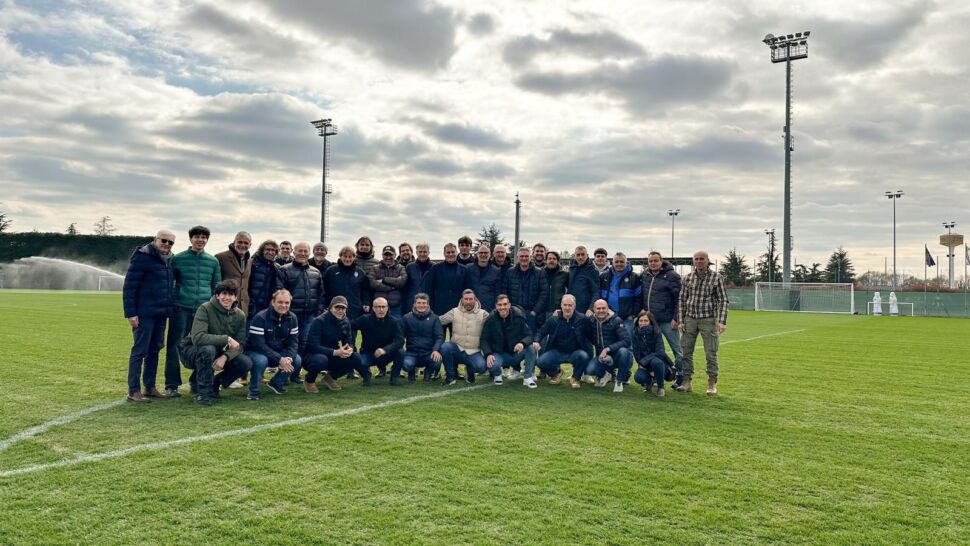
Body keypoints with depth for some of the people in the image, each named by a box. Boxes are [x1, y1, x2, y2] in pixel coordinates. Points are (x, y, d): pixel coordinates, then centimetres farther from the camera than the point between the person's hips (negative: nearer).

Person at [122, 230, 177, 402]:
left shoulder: (169, 260, 13)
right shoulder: (142, 257, -9)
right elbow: (129, 286, -12)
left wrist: (171, 308, 9)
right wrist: (130, 313, -16)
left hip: (161, 314, 7)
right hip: (144, 314, -7)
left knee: (154, 350, 12)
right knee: (139, 351, -3)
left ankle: (150, 387, 20)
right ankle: (134, 391, 2)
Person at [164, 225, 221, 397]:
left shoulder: (213, 261, 11)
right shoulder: (178, 259, 3)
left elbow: (216, 287, 16)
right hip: (181, 308, -2)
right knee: (174, 346, -2)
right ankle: (171, 385, 3)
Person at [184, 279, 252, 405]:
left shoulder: (240, 315, -6)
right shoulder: (205, 309, -20)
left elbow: (240, 344, -9)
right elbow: (197, 337, -33)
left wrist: (225, 357, -28)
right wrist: (226, 339, -36)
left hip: (220, 353, 4)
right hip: (194, 352, -4)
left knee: (246, 363, -19)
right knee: (208, 349, -38)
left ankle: (214, 385, 6)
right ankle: (203, 392, -19)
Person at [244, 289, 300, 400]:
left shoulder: (292, 318, -5)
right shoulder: (260, 318, -22)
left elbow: (293, 341, -5)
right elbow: (258, 344, -26)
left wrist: (289, 358, -27)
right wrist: (280, 359, -31)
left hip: (279, 353, 5)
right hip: (257, 352, -5)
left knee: (297, 360, -19)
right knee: (261, 360, -38)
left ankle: (276, 383, 7)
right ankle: (254, 390, -11)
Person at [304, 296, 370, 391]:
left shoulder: (345, 322, 0)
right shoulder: (319, 321, -19)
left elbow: (349, 341, 6)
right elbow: (312, 346, -25)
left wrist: (350, 349, -21)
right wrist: (335, 352, -33)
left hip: (333, 358, 6)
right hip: (315, 355, -5)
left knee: (356, 357, -16)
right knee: (320, 360, -40)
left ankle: (331, 376, 8)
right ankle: (309, 381, -5)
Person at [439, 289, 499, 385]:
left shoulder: (483, 314, -1)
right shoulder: (455, 312, 1)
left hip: (474, 353, -1)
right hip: (457, 349, 1)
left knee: (481, 367, -29)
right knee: (445, 347, -30)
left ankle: (470, 370, 12)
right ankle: (451, 375, -5)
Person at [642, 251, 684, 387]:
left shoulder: (671, 275, -7)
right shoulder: (645, 276, 11)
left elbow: (679, 298, -10)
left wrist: (676, 318, -14)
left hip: (668, 321, -6)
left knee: (677, 349, 2)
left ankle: (681, 377, 11)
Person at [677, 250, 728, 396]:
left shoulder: (716, 277, -3)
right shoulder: (688, 277, 5)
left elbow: (723, 300, -4)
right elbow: (682, 300, 8)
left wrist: (722, 321, -12)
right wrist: (680, 320, 3)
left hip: (708, 320, -3)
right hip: (690, 318, 3)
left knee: (711, 353, 1)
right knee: (685, 351, 3)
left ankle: (712, 384, 11)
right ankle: (686, 382, 12)